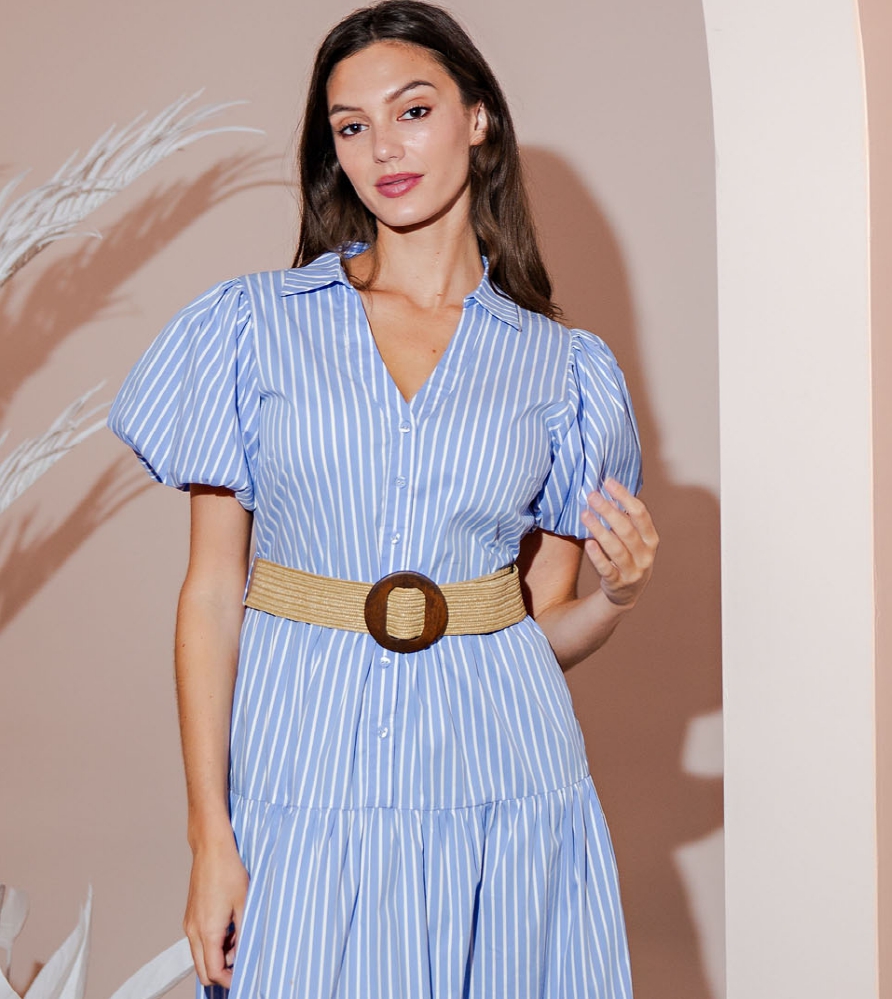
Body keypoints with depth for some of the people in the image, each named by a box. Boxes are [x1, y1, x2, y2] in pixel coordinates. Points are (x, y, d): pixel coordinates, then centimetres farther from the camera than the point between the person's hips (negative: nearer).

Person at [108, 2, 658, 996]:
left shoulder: (564, 369, 5)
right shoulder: (251, 325, 2)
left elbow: (544, 628, 9)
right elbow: (211, 591, 0)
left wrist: (616, 596, -13)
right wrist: (210, 836, -5)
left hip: (504, 793, 1)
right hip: (308, 783, -1)